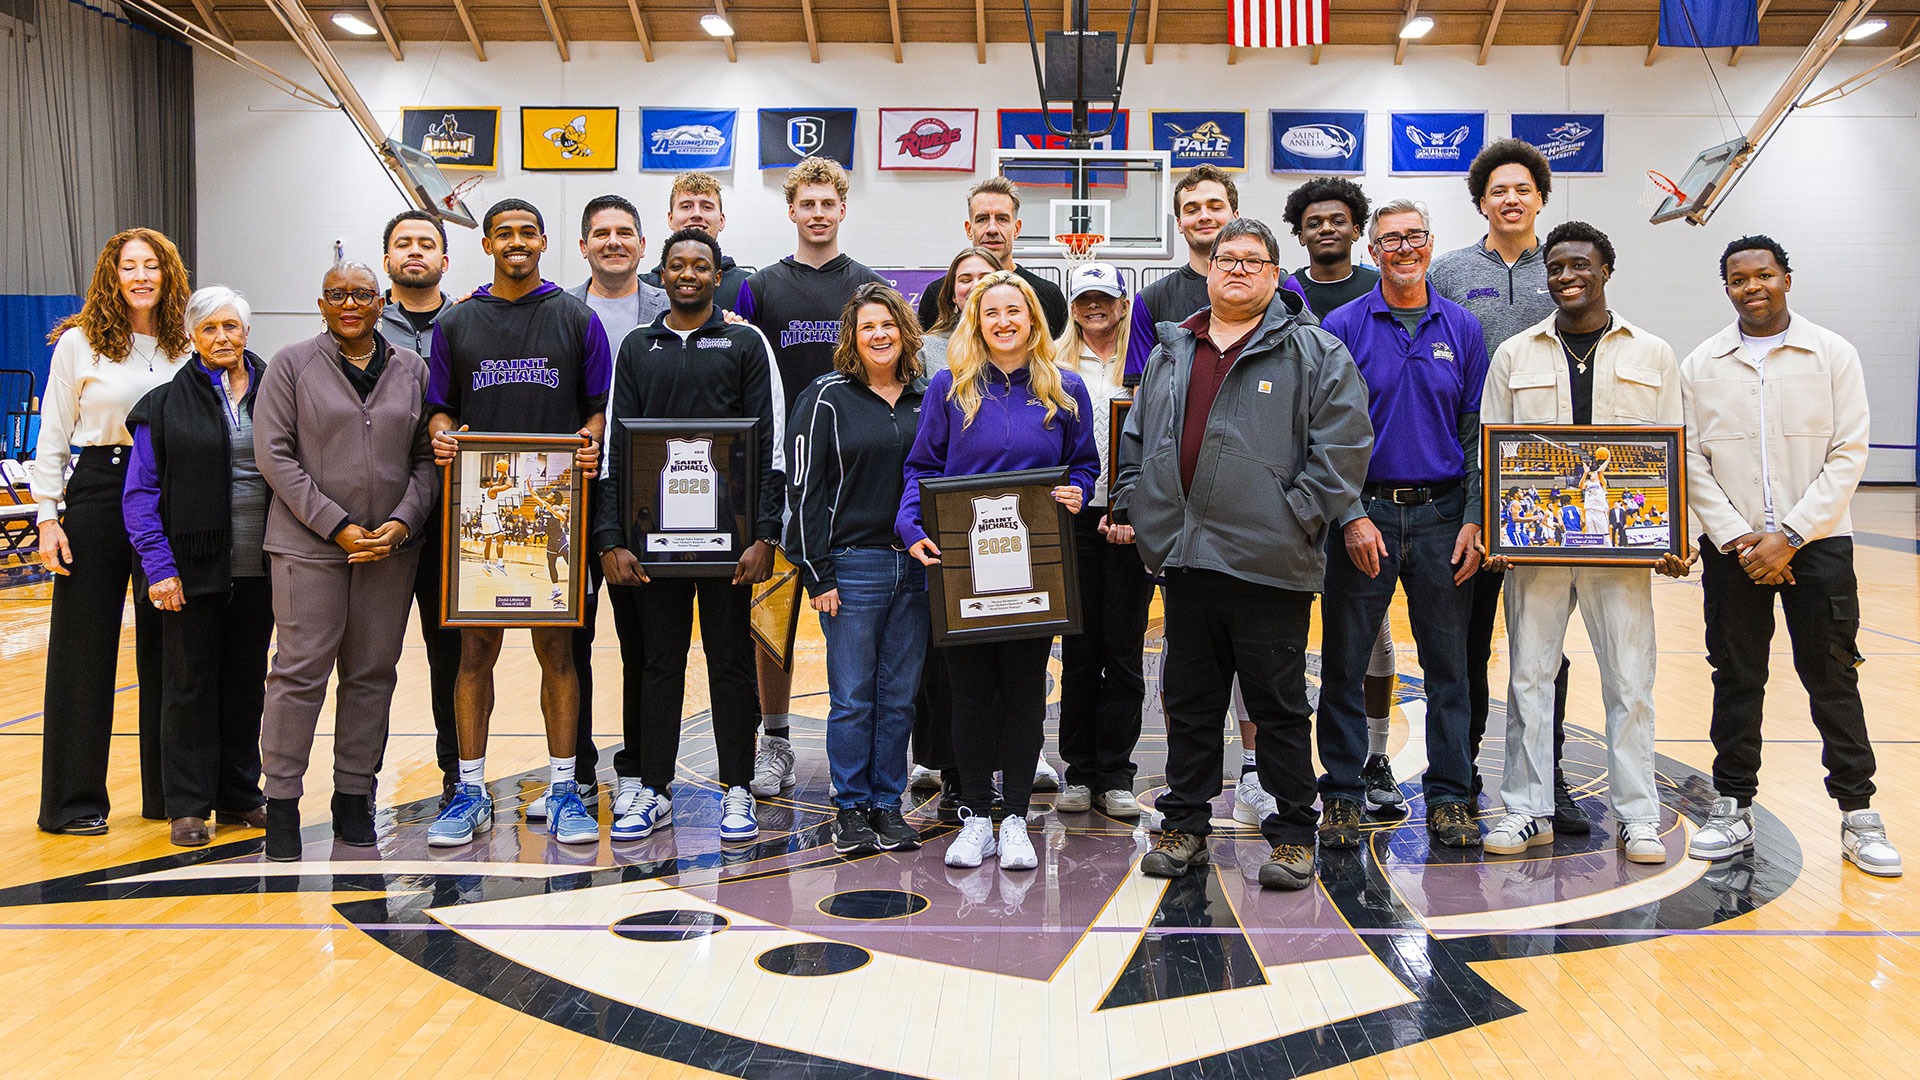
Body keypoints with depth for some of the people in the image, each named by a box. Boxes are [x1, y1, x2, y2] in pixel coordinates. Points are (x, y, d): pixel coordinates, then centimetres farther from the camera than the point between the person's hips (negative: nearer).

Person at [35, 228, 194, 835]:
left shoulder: (186, 347, 7)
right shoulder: (79, 343, 0)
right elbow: (52, 438, 1)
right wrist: (48, 518, -5)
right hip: (98, 494, -3)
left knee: (167, 646, 8)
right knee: (84, 647, 2)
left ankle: (168, 792, 19)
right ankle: (73, 801, 12)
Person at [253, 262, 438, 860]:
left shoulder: (411, 369, 9)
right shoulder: (291, 365, 2)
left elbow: (427, 457, 8)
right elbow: (275, 455, -4)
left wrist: (403, 522, -8)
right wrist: (337, 526, -11)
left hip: (392, 546, 3)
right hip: (309, 543, -3)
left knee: (373, 674, 7)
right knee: (300, 671, -4)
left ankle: (354, 796, 18)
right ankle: (281, 801, 7)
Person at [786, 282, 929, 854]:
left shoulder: (926, 398, 10)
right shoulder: (827, 397, -1)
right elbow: (804, 488, -4)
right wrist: (817, 574, -9)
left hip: (917, 566, 4)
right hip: (853, 564, -3)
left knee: (900, 695, 8)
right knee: (853, 696, 0)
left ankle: (888, 803, 18)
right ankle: (851, 808, 12)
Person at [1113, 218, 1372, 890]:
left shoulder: (1315, 355, 1)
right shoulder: (1168, 357, 16)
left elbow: (1344, 444, -8)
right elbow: (1135, 441, 23)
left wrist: (1296, 518, -13)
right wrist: (1134, 507, 10)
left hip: (1270, 564, -4)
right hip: (1185, 558, 5)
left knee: (1280, 707, 3)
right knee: (1189, 704, 13)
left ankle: (1293, 835, 14)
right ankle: (1185, 826, 23)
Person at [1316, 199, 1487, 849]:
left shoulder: (1461, 328, 7)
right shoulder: (1343, 327, 0)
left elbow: (1477, 431, 7)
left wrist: (1474, 520, -2)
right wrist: (1351, 516, -11)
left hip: (1442, 515, 2)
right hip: (1364, 512, -2)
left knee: (1448, 665, 7)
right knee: (1345, 662, 3)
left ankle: (1449, 797, 17)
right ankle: (1342, 796, 14)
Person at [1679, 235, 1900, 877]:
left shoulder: (1833, 355, 1)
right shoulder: (1701, 366, 4)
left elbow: (1848, 456, -4)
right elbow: (1691, 463, 2)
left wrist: (1789, 536, -12)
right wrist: (1737, 537, -9)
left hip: (1816, 543, -1)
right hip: (1732, 548, 1)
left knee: (1833, 679, 2)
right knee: (1736, 680, 6)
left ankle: (1858, 815, 11)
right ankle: (1734, 810, 15)